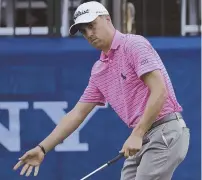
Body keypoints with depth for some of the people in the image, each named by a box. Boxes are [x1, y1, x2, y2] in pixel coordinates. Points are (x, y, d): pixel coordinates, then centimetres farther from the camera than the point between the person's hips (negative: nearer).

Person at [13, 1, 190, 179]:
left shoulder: (134, 44, -9)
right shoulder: (99, 71, 16)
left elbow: (159, 91, -17)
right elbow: (77, 114, 19)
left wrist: (137, 135, -21)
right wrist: (42, 148, 13)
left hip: (166, 133, -9)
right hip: (141, 140, 9)